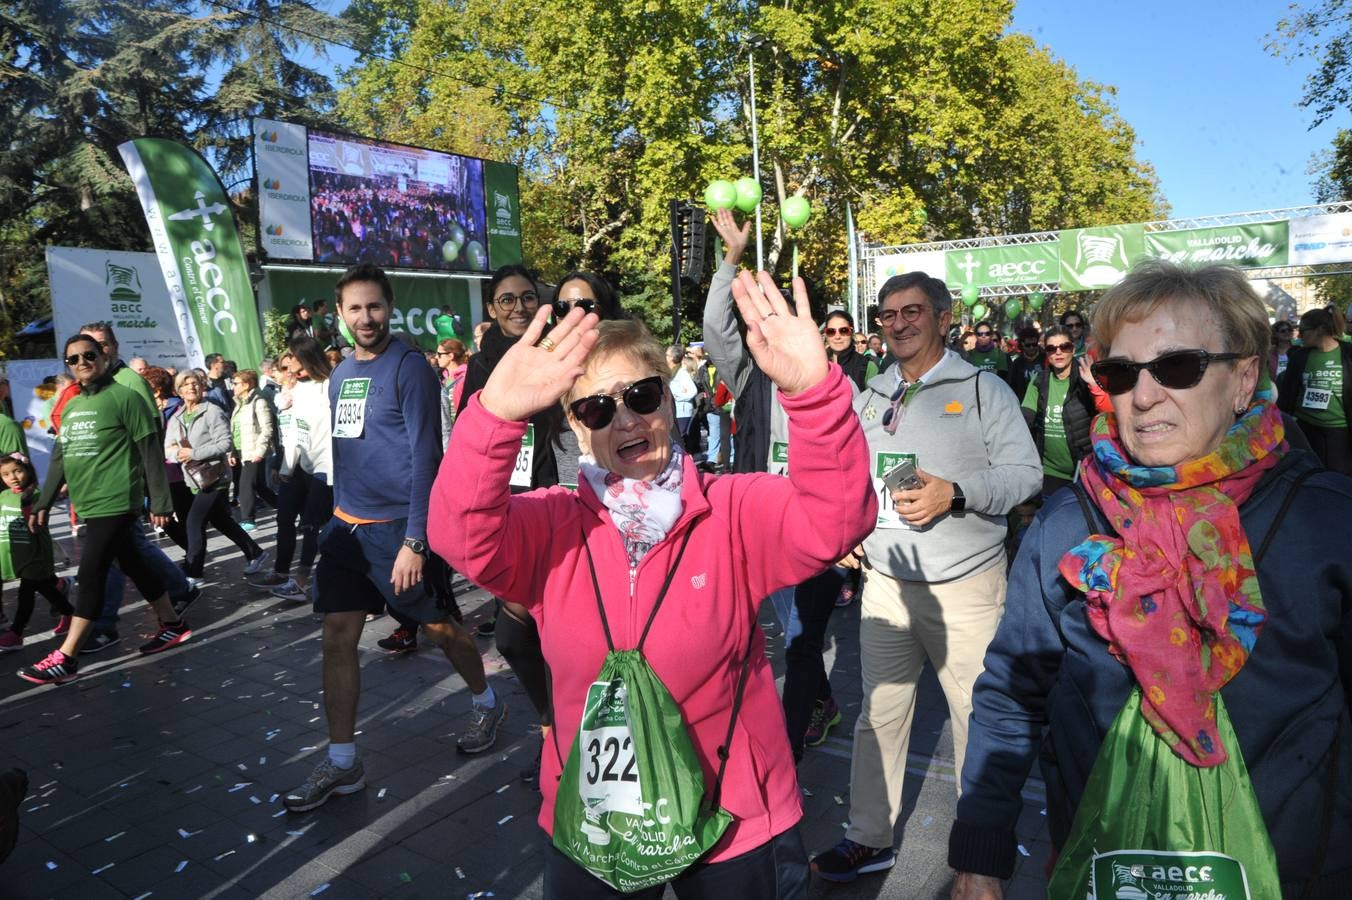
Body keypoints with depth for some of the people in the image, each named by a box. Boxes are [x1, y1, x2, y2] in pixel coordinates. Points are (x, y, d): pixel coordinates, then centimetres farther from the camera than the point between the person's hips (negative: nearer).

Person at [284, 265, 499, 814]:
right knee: (337, 639, 4)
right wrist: (339, 514, 15)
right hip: (346, 523, 6)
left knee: (439, 627, 8)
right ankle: (341, 764, 15)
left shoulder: (408, 367, -11)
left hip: (395, 524, -6)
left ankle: (487, 705, 33)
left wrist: (414, 541, -21)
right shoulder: (341, 374, 11)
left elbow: (424, 455, -17)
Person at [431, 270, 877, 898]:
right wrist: (496, 416, -40)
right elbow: (462, 534, -24)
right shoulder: (552, 526, -7)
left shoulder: (736, 512, -10)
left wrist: (812, 390, -41)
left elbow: (835, 519, -26)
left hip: (735, 820, -1)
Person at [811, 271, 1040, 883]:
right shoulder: (869, 398, 13)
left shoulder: (983, 390, -1)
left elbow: (1026, 471, -7)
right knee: (879, 713, 10)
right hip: (885, 580, 4)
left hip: (965, 585, -4)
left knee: (978, 715, 6)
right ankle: (870, 838, 24)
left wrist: (955, 494, -21)